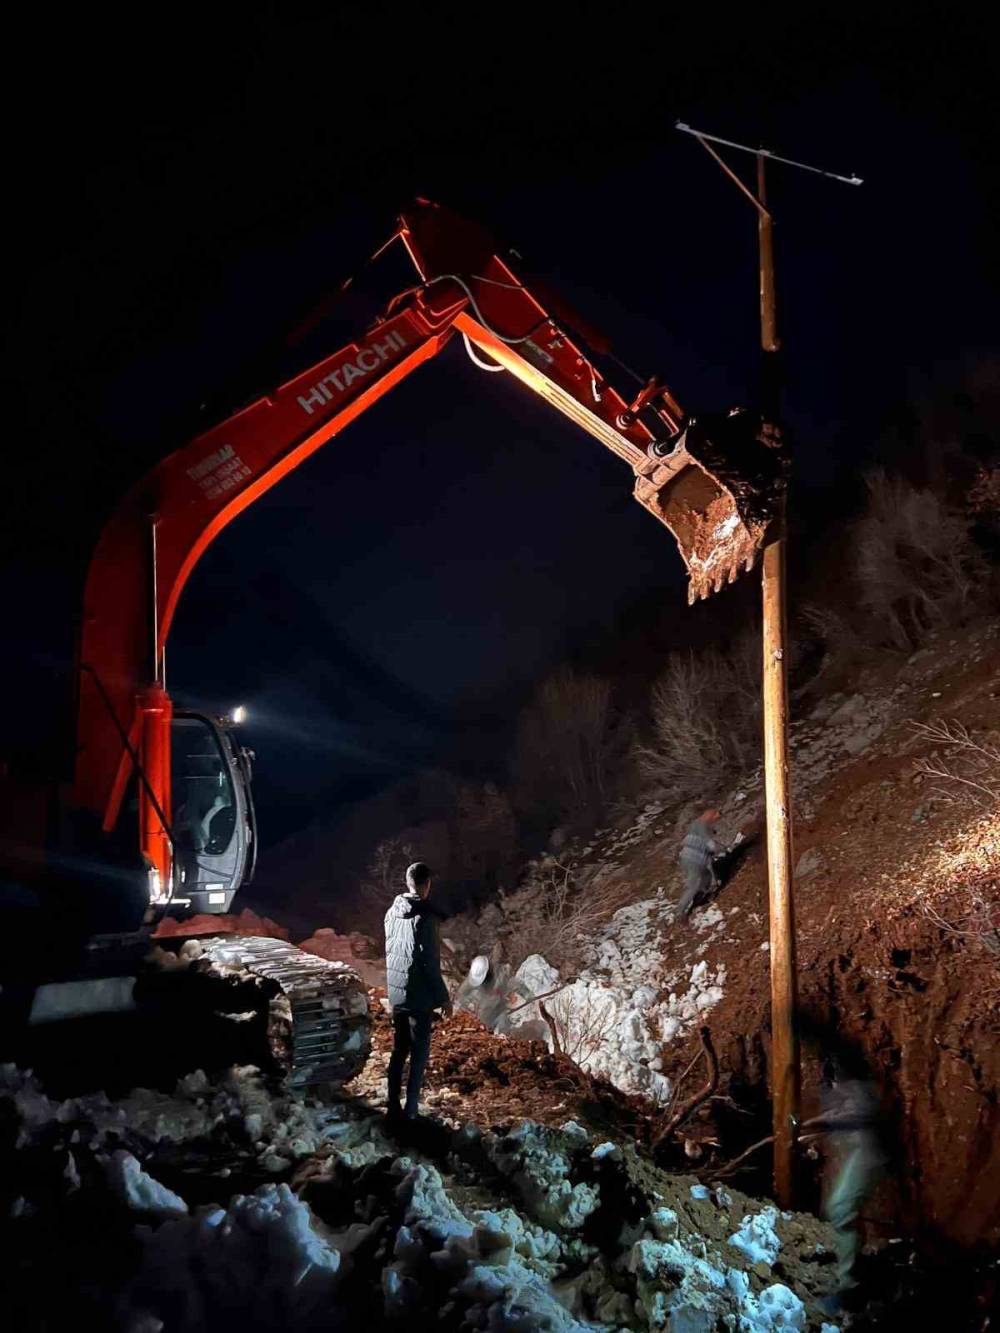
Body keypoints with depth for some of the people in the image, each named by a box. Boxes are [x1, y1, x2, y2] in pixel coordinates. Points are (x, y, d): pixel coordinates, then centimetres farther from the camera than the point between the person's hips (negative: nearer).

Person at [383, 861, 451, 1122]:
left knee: (398, 1049, 15)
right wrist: (443, 998, -10)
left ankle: (394, 1107, 19)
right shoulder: (425, 917, -18)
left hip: (395, 993, 7)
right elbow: (430, 963, -18)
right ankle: (410, 1110, 5)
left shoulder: (392, 912, 3)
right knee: (419, 1052, 3)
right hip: (419, 995, -7)